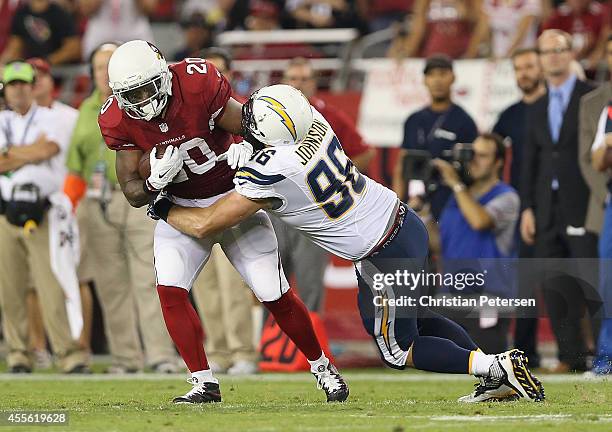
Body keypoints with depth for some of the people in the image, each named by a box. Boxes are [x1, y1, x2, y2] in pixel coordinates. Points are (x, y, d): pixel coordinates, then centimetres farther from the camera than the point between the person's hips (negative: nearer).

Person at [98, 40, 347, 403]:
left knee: (276, 296, -2)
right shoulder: (119, 121, -15)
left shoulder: (199, 84, -27)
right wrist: (156, 180, -32)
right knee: (170, 289, -18)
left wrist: (246, 148, -38)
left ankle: (322, 368, 20)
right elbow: (134, 193, -10)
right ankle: (205, 384, -7)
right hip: (181, 206, 3)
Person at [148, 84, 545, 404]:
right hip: (405, 220, 8)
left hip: (384, 258, -8)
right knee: (414, 319, 27)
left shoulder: (269, 174, -26)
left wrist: (163, 208, 3)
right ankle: (502, 380, 21)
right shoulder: (314, 121, -7)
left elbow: (206, 225, -14)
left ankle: (498, 367, 0)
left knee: (399, 350, 12)